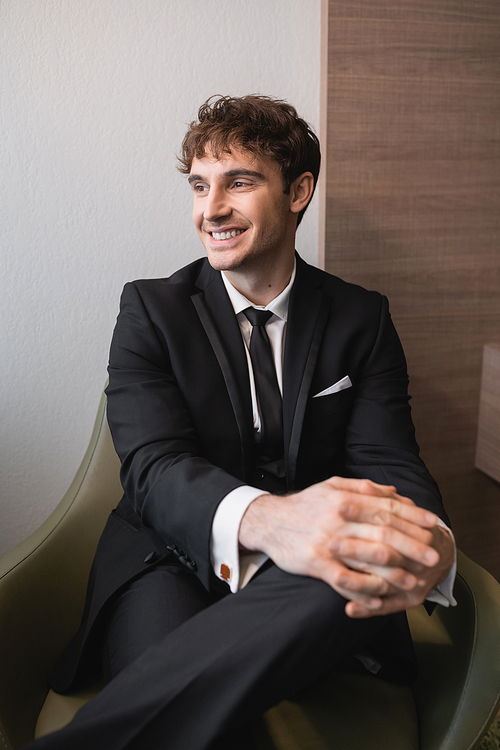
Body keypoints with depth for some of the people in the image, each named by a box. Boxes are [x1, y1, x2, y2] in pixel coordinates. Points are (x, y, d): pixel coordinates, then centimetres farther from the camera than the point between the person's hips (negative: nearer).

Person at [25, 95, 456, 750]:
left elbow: (389, 462, -4)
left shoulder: (362, 318, 5)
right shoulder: (151, 309, 0)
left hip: (307, 582, 4)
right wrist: (264, 518, -38)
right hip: (176, 559, -3)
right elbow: (154, 465, -14)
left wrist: (429, 544, -31)